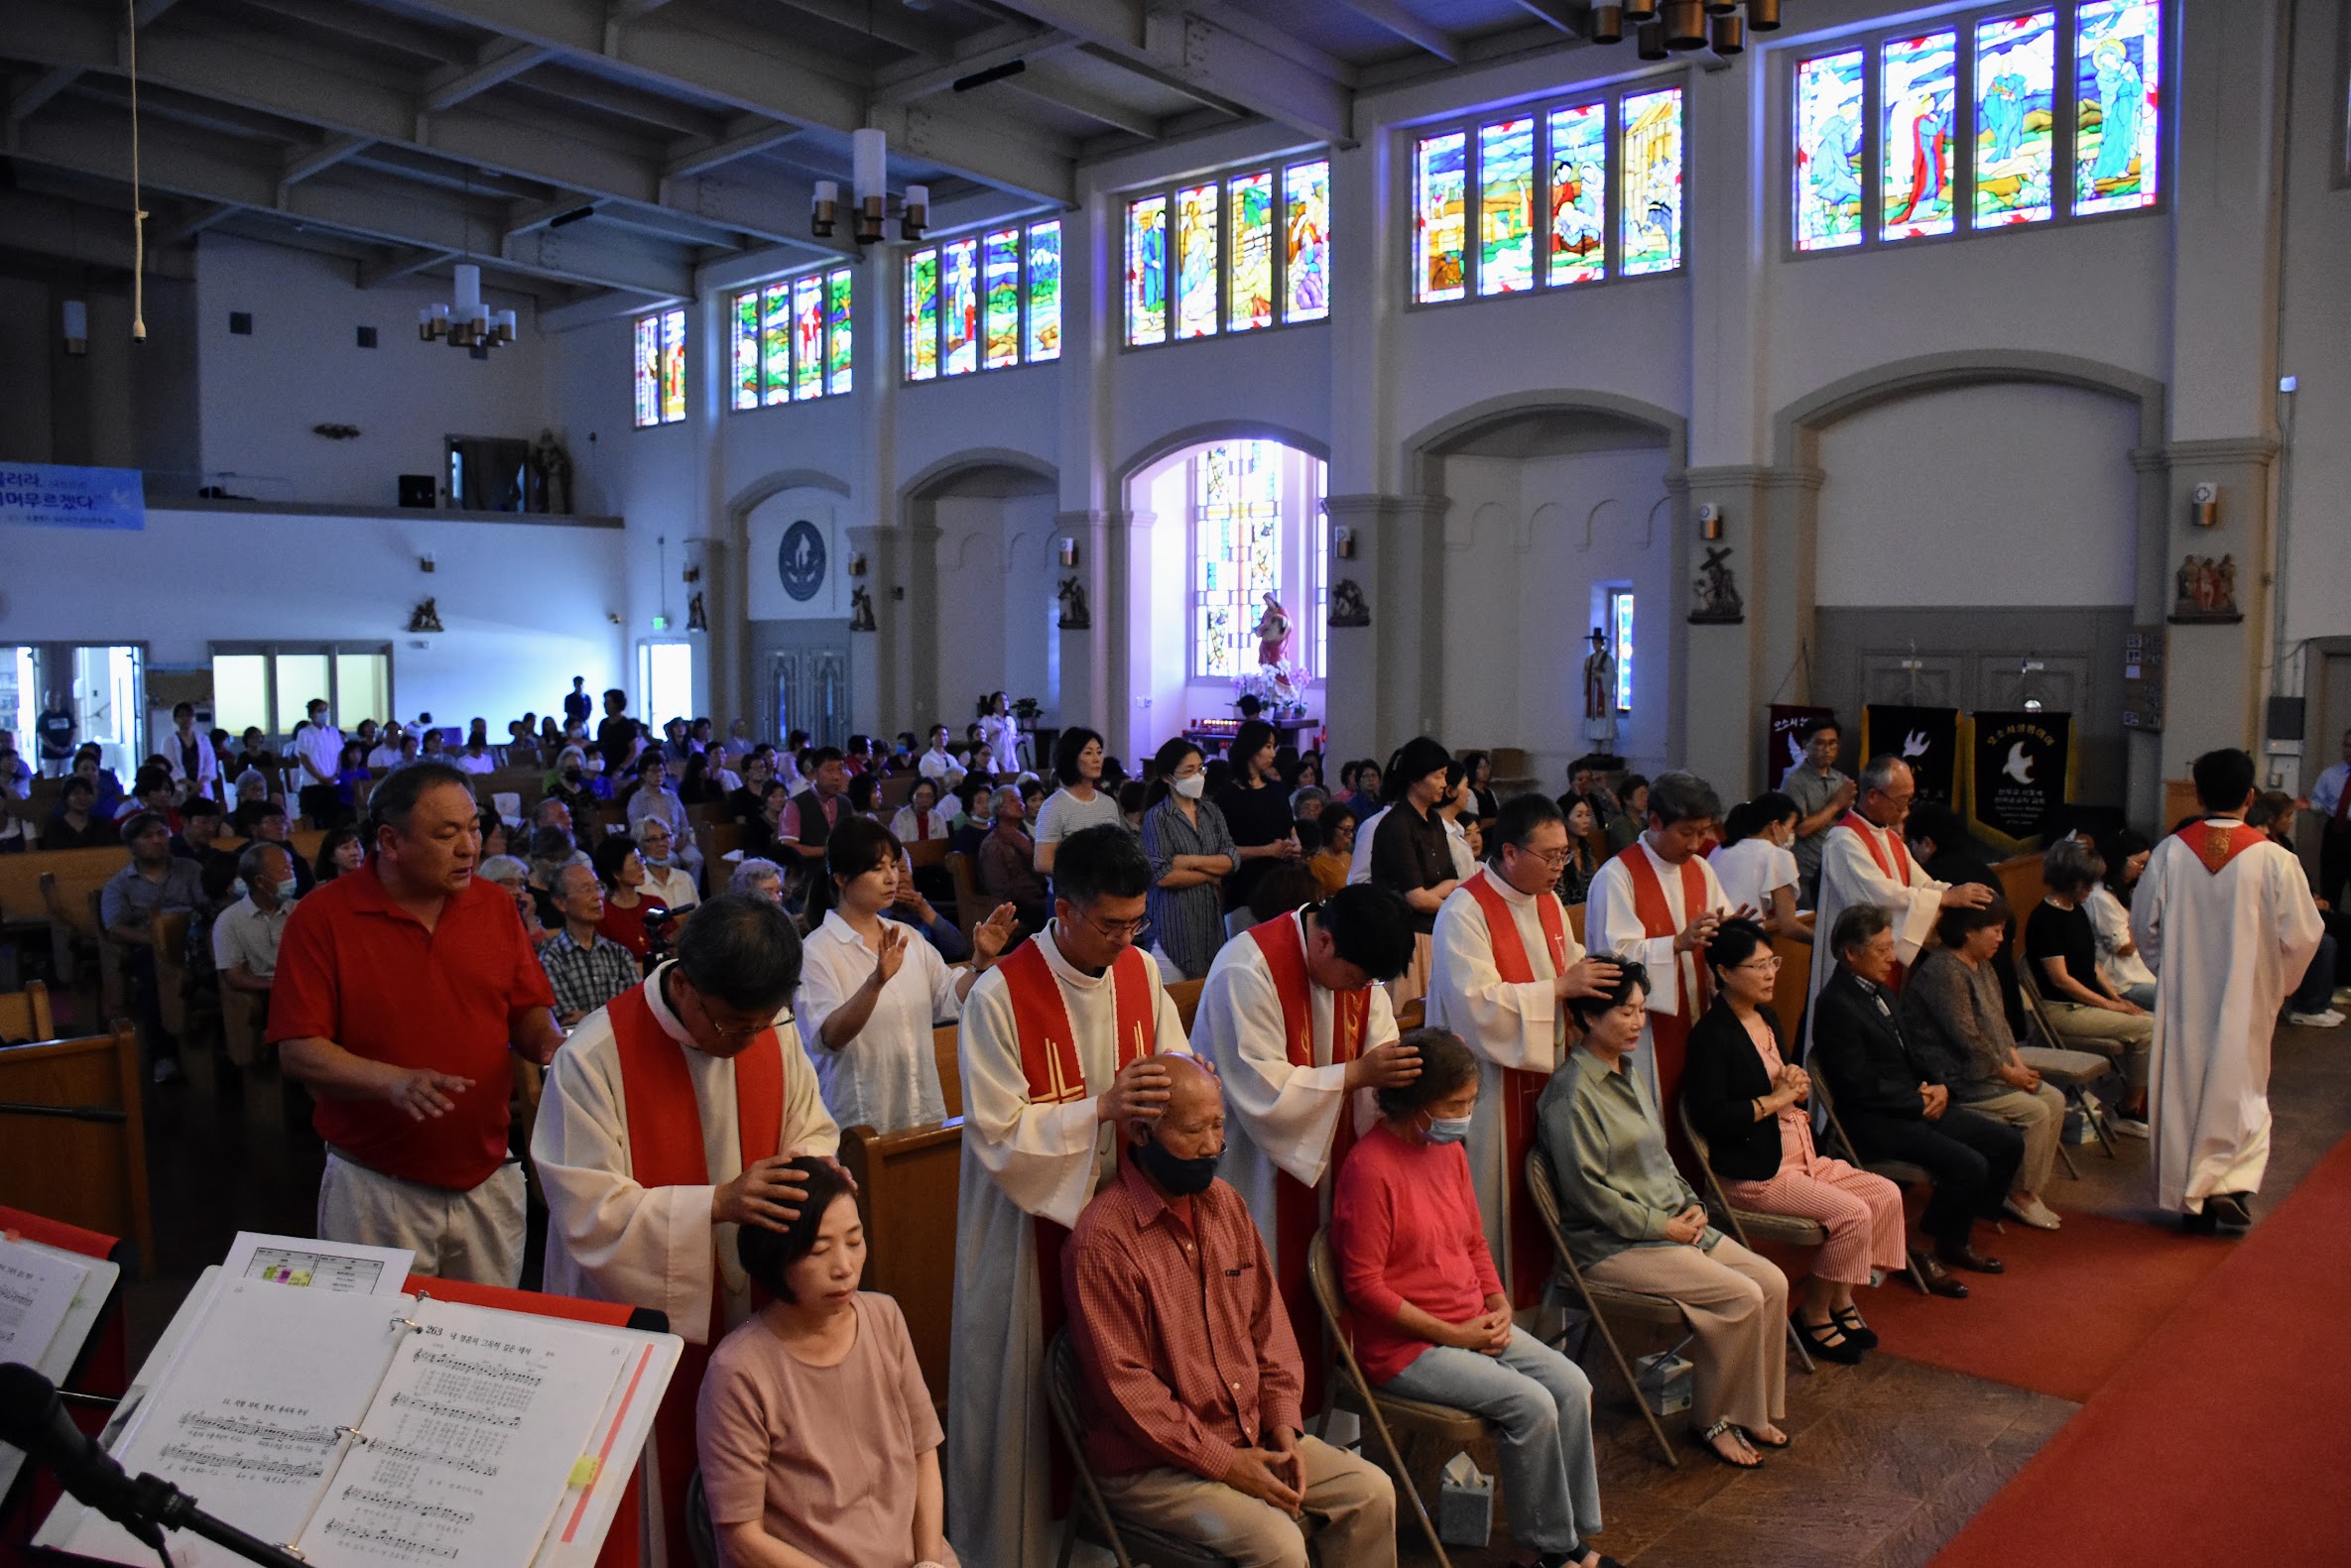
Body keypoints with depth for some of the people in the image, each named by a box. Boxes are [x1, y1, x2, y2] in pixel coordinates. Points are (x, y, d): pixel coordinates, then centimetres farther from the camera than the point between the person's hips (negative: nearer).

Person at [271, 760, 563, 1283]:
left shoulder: (495, 906, 3)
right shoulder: (322, 917, -9)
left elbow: (528, 1011, 10)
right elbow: (298, 1052, -11)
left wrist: (551, 1043, -12)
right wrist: (394, 1081, -25)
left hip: (488, 1181, 3)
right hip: (374, 1190, -3)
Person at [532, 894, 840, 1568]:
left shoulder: (772, 1032, -5)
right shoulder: (594, 1057, -21)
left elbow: (809, 1129, 9)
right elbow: (590, 1216, -22)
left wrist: (810, 1162, -15)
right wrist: (719, 1202, -31)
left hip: (747, 1309, 4)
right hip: (642, 1312, -4)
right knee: (661, 1499, 10)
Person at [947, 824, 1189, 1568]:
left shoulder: (1140, 971, -1)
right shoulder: (1000, 996, -18)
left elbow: (1178, 1070, 7)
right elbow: (998, 1137, -18)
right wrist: (1102, 1107, -27)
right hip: (1033, 1222, -4)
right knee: (1030, 1384, 7)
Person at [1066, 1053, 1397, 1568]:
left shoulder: (1225, 1203, 4)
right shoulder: (1101, 1240, -21)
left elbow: (1268, 1321, 10)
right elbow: (1124, 1386, -20)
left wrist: (1283, 1423, -3)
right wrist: (1221, 1463, -18)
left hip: (1249, 1433, 7)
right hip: (1148, 1464, -7)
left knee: (1372, 1492, -1)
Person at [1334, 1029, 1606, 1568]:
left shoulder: (1449, 1150, 7)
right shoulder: (1370, 1167, -20)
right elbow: (1364, 1285, -19)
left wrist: (1499, 1305, 1)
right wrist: (1452, 1334, -16)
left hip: (1473, 1327, 8)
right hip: (1404, 1345, -8)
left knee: (1572, 1385, -6)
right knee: (1531, 1405, -19)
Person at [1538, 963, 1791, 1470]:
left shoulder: (1628, 1077, 14)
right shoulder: (1571, 1092, -16)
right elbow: (1588, 1191, -19)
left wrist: (1690, 1204, 4)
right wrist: (1662, 1226, -16)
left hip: (1671, 1226, 9)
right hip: (1610, 1244, -9)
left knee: (1772, 1281, -4)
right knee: (1742, 1296, -19)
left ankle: (1753, 1413, 10)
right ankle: (1714, 1421, 0)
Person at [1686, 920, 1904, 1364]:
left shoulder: (1767, 1019, 14)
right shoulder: (1711, 1035, -15)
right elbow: (1710, 1115, -23)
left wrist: (1797, 1088, 2)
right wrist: (1773, 1100, -16)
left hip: (1802, 1157, 9)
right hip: (1753, 1173, -9)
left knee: (1887, 1195, 0)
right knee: (1852, 1214, -19)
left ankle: (1841, 1303, 11)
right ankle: (1814, 1317, 2)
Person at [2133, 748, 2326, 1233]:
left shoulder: (2170, 852, -8)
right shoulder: (2273, 859, -13)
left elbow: (2143, 925, 0)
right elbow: (2302, 934, -7)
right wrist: (2276, 983, 11)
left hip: (2183, 999, 2)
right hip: (2246, 1001, -1)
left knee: (2184, 1089, 12)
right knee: (2241, 1091, 14)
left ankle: (2190, 1197, 19)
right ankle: (2231, 1182, 0)